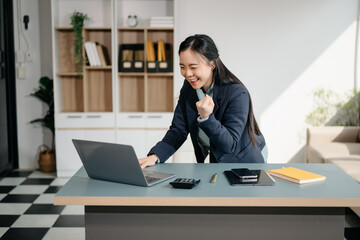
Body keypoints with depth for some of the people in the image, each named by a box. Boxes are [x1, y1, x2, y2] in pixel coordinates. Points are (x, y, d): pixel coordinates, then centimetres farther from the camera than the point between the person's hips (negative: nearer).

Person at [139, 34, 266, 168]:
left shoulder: (237, 94, -24)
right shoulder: (188, 88, -5)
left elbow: (230, 146, -24)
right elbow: (178, 130, -7)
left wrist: (206, 118, -38)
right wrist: (155, 156, -23)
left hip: (244, 164, -3)